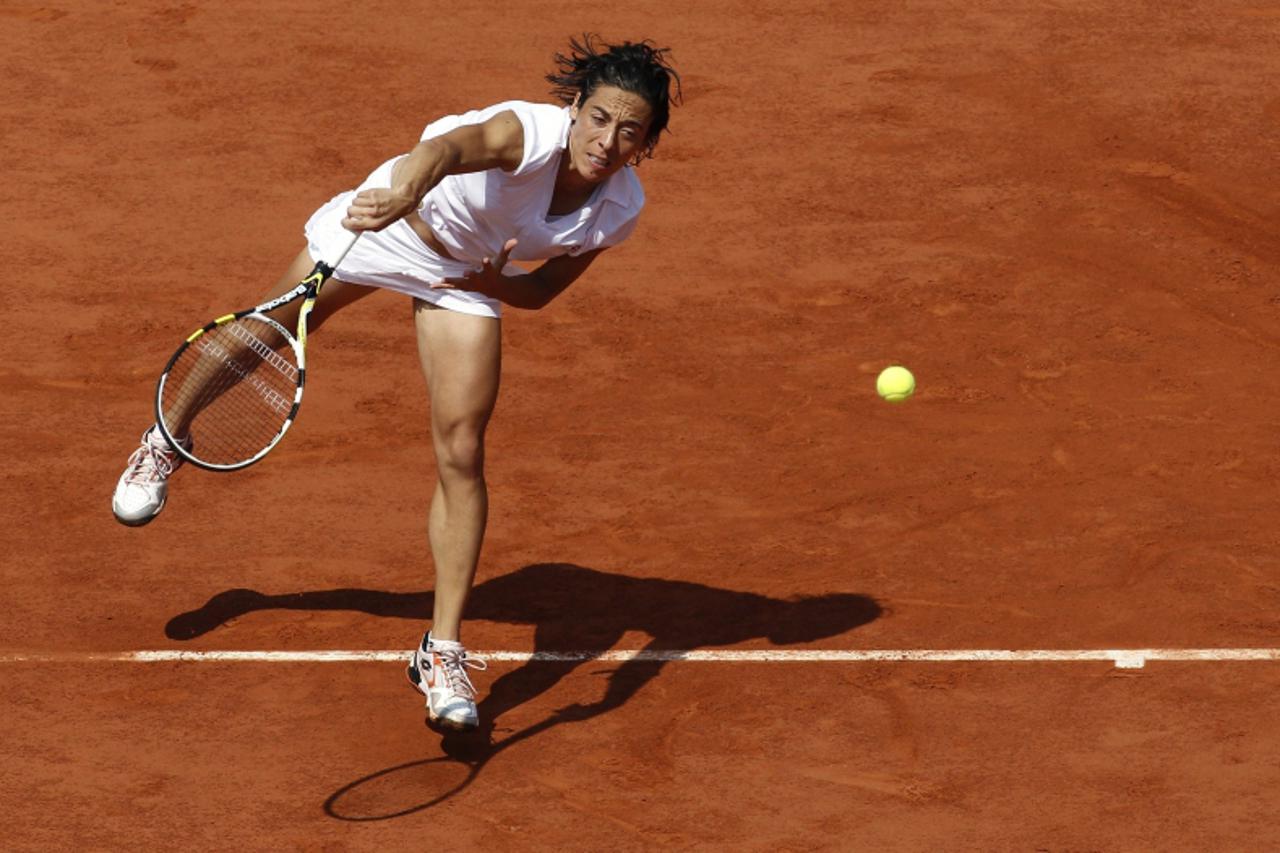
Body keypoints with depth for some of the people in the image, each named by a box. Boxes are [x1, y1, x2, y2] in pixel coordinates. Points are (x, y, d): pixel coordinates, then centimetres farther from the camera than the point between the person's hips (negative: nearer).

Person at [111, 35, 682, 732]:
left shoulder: (619, 210, -22)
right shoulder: (531, 133, -38)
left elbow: (541, 292, -7)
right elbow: (456, 144, -61)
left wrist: (495, 283, -29)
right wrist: (404, 190, -82)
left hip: (468, 276, 3)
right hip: (388, 224, -3)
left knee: (460, 457, -7)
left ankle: (442, 652, 2)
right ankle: (168, 444, 50)